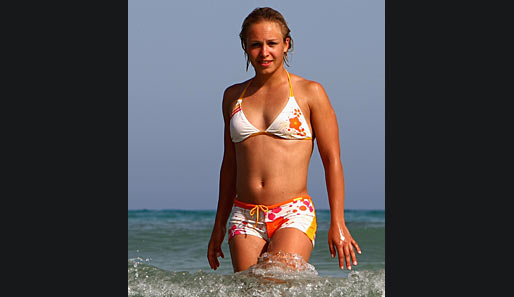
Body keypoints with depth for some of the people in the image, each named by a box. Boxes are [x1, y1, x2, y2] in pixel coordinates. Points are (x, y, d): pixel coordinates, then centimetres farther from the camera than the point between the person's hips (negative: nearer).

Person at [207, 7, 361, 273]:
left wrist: (338, 223, -6)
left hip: (294, 215, -4)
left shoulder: (310, 93, 2)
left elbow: (332, 160, 1)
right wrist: (219, 226, 20)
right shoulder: (233, 96, 14)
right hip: (244, 219, 4)